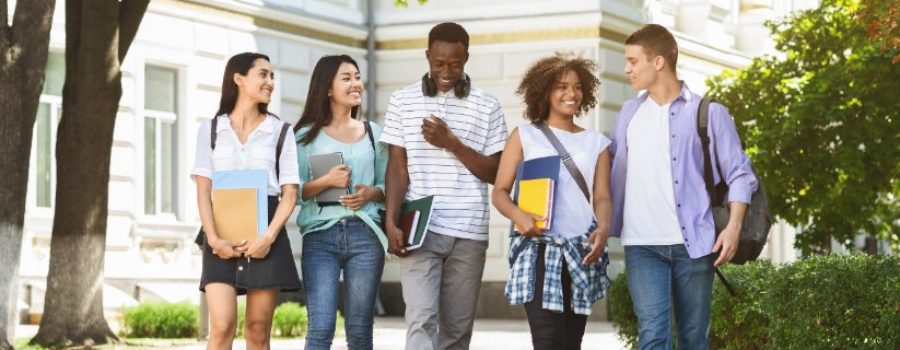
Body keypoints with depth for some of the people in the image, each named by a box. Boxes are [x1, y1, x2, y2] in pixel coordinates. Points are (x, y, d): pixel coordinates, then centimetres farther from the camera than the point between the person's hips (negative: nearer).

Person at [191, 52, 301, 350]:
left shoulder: (280, 131, 10)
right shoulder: (211, 129, 10)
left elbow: (290, 192, 2)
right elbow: (203, 191, 2)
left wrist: (269, 236, -13)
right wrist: (213, 238, -12)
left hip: (265, 233, 1)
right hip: (223, 235, -1)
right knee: (222, 326, -13)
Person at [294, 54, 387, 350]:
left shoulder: (373, 133, 14)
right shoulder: (307, 135, 5)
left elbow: (388, 186, 15)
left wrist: (370, 193, -6)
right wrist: (326, 181, -14)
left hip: (365, 236, 3)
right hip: (320, 237, -2)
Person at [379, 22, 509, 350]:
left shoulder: (486, 106, 5)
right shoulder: (403, 100, 6)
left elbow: (495, 173, 3)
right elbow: (397, 166, 4)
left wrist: (452, 143, -9)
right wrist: (391, 222, -7)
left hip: (468, 232, 1)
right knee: (421, 320, -13)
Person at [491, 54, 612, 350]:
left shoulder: (596, 142, 15)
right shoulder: (525, 136, 8)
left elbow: (602, 197, 9)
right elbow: (500, 191, 4)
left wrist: (603, 228, -13)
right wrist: (518, 215, -18)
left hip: (582, 251, 3)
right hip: (539, 249, -3)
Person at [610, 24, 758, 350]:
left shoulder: (708, 112, 2)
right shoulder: (629, 112, 14)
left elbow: (739, 174, 1)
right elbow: (609, 163, 20)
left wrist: (734, 226, -11)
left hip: (694, 243, -2)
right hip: (642, 245, 2)